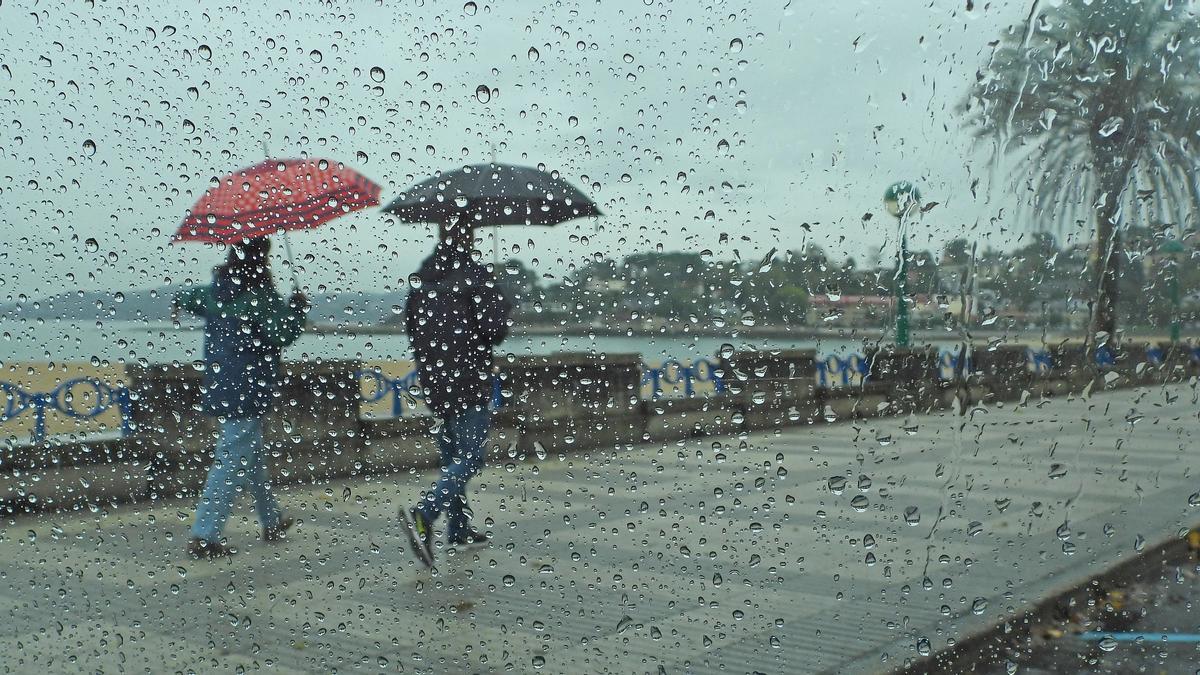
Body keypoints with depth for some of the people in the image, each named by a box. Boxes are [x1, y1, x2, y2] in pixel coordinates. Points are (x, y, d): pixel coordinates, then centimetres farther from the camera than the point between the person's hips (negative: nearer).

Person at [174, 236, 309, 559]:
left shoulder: (216, 291, 8)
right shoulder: (259, 294, -14)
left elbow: (184, 299, 25)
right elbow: (282, 334, -18)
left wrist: (181, 302, 47)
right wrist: (297, 308, -2)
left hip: (219, 388, 9)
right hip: (248, 391, -9)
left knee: (254, 455, 20)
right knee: (232, 462, -7)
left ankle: (272, 522, 33)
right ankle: (204, 536, -9)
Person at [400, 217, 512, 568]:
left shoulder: (422, 278, 8)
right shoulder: (475, 275, -12)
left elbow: (409, 324, 14)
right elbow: (495, 328, -17)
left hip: (434, 383, 7)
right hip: (468, 382, -7)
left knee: (453, 456, 17)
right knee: (469, 458, -7)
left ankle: (459, 528, 24)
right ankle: (423, 514, -25)